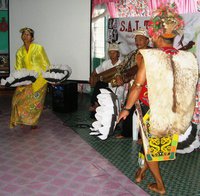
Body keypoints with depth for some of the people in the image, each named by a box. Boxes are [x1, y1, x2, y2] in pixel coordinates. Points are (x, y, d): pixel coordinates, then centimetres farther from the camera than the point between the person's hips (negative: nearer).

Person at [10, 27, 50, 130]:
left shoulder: (39, 48, -6)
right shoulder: (19, 51, 4)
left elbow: (46, 64, -2)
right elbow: (18, 68, 4)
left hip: (39, 80, -3)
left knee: (36, 101, 4)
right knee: (19, 99, -7)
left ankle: (33, 122, 21)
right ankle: (21, 120, 13)